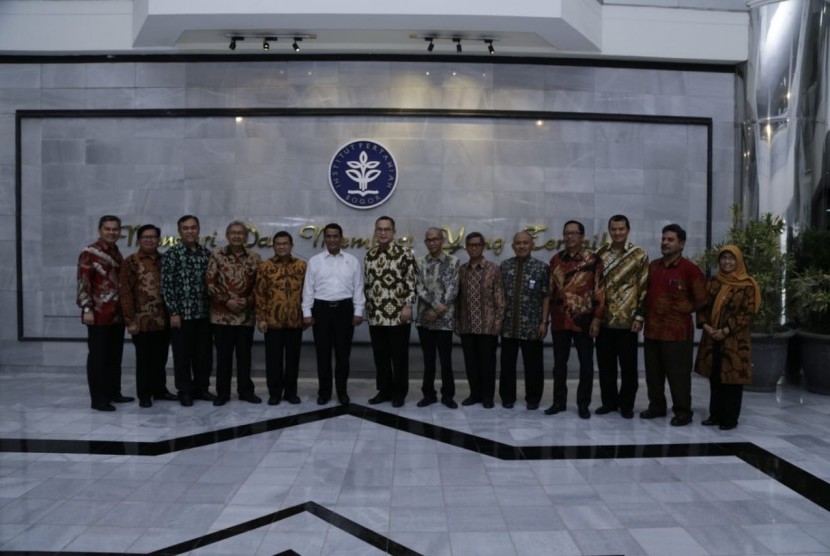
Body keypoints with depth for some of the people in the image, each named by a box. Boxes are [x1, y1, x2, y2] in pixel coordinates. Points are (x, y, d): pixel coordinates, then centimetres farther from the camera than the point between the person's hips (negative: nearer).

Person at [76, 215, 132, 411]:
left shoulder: (117, 253, 14)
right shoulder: (89, 253, -7)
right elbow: (83, 282, -13)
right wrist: (87, 309, -19)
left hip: (117, 313, 7)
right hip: (99, 314, -7)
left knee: (115, 355, 13)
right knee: (98, 356, 0)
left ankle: (114, 392, 23)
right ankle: (98, 399, 5)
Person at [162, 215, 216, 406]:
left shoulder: (206, 253, 9)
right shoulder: (172, 253, -4)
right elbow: (166, 285, -8)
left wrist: (213, 307, 8)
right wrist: (173, 312, -12)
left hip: (204, 313, 4)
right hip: (182, 313, -4)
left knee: (204, 353, 10)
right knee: (182, 355, 4)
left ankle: (201, 388, 23)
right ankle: (185, 392, 16)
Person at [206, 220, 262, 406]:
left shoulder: (254, 258, 5)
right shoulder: (217, 255, 0)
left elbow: (259, 284, 4)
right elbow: (210, 283, -4)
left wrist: (248, 301, -11)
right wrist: (226, 301, -12)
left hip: (246, 315, 1)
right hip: (222, 315, -1)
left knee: (244, 354, 9)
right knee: (223, 355, 6)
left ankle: (246, 391, 20)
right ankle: (222, 392, 17)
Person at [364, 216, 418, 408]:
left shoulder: (404, 254, -6)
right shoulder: (369, 255, 11)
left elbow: (411, 282, -7)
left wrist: (408, 306, -14)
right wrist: (367, 306, 14)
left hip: (397, 315, -5)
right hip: (375, 315, 5)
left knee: (399, 356, 4)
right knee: (380, 356, 11)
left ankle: (400, 392, 15)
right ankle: (385, 390, 24)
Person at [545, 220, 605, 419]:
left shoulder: (593, 260, -3)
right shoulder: (555, 260, 8)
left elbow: (600, 291, -5)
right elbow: (550, 290, 11)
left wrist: (597, 318, -10)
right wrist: (546, 316, 8)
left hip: (584, 320, -3)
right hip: (559, 320, 3)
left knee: (586, 364, 5)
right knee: (559, 363, 10)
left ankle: (583, 404, 16)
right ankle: (559, 401, 21)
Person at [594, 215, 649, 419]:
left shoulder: (639, 255, -2)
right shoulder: (600, 254, 7)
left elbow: (645, 288, -3)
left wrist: (640, 316, -8)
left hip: (628, 320, -3)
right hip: (603, 319, 3)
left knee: (628, 365, 5)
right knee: (605, 364, 9)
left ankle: (626, 404, 18)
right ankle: (609, 401, 23)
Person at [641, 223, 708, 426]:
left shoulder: (690, 269, -9)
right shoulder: (653, 266, 10)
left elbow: (701, 301, -4)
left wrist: (680, 310, 3)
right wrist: (649, 311, 12)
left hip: (677, 331, -6)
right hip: (652, 329, 6)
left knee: (678, 374, 1)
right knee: (653, 372, 13)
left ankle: (683, 412, 13)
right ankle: (656, 406, 27)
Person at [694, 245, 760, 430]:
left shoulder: (747, 285, -5)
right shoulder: (714, 282, 11)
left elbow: (747, 312, -10)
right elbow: (703, 305, 10)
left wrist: (726, 330, -16)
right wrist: (705, 325, -6)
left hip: (735, 340, -5)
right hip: (712, 338, 5)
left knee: (732, 379, 0)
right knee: (714, 378, 10)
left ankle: (730, 418, 10)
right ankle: (715, 414, 21)